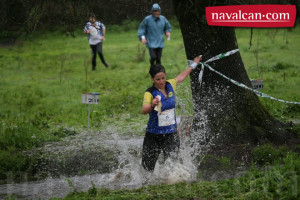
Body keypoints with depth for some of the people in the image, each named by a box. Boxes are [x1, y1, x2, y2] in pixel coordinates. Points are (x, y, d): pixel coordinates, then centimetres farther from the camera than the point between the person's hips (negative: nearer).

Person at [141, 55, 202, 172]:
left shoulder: (170, 85, 1)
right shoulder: (150, 93, -15)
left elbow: (181, 77, 23)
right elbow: (143, 110, -31)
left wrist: (194, 65, 37)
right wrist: (152, 105, -53)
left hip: (171, 134, 4)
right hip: (153, 135, -3)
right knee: (147, 168, 2)